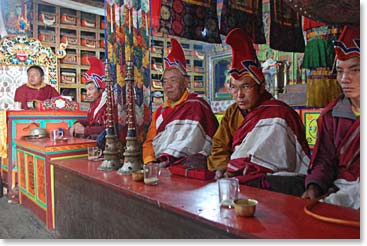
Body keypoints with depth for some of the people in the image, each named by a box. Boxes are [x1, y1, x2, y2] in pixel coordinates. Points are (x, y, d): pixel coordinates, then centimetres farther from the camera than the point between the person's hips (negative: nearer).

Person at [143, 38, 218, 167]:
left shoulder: (197, 104, 1)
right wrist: (150, 161, -6)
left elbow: (190, 142, -11)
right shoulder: (159, 112, 21)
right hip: (159, 164, 4)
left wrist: (166, 161, -19)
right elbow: (149, 142, 14)